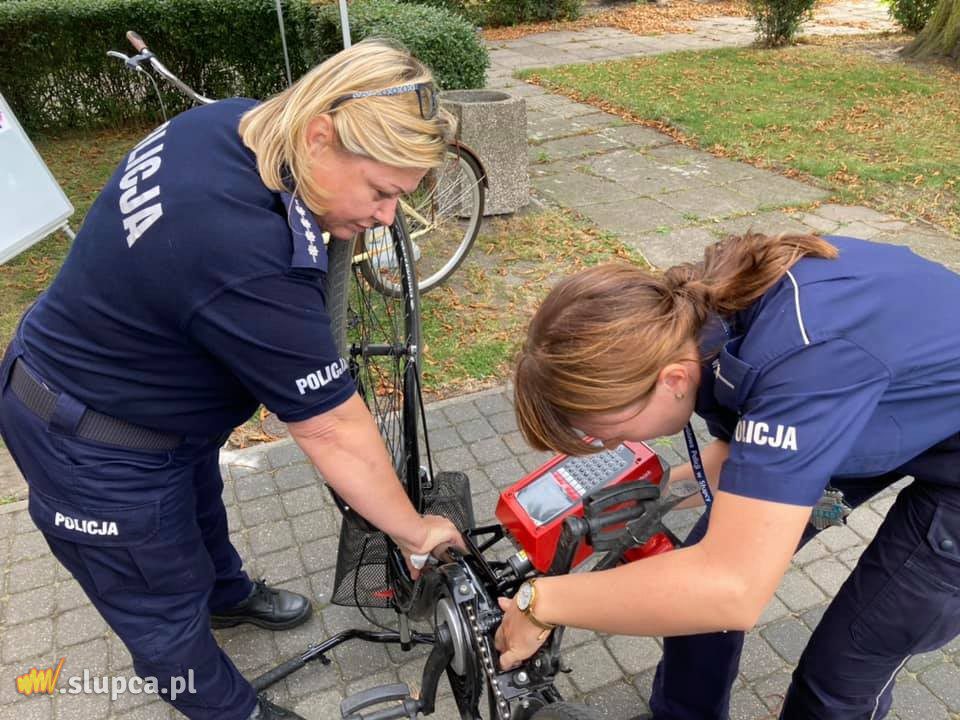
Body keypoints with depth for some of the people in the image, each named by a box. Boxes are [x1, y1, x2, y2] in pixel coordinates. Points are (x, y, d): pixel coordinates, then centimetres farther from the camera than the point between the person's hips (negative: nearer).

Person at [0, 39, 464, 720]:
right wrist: (413, 530, -17)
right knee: (165, 610, 15)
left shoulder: (229, 120, -13)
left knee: (199, 508, 33)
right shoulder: (253, 272, -41)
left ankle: (228, 594, 61)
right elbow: (335, 435, -31)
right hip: (96, 453, -9)